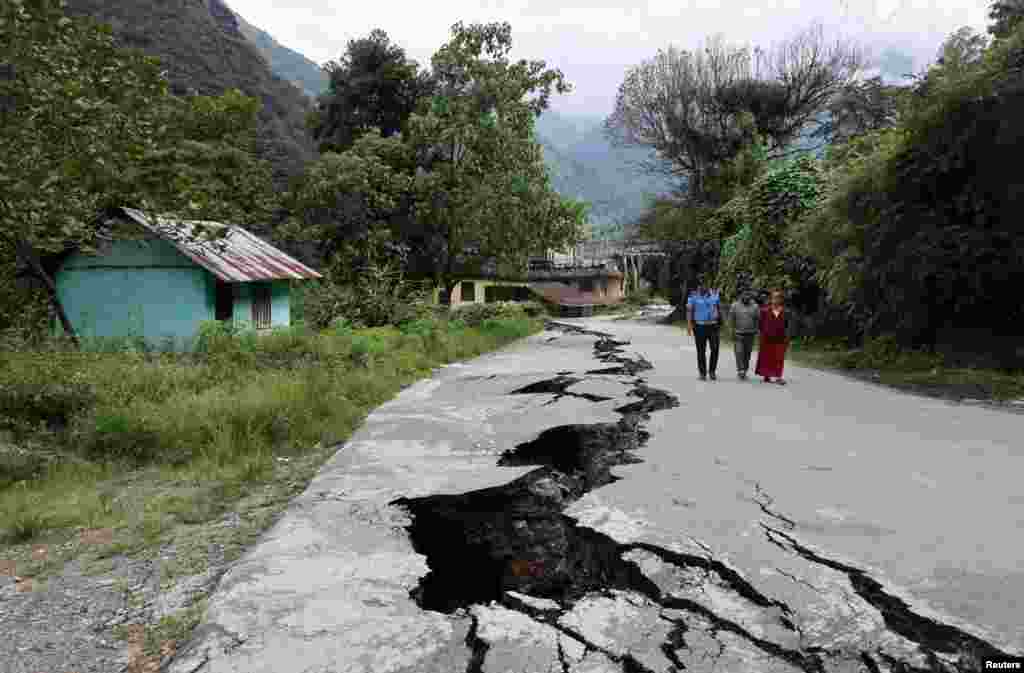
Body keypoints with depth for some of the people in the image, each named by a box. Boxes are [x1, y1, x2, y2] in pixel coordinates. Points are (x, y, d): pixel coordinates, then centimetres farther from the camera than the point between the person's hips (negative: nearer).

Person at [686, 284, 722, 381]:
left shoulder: (714, 294, 8)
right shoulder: (694, 297, -1)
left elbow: (719, 308, 15)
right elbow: (689, 310, -8)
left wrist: (721, 322, 13)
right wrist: (689, 324, -19)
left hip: (713, 326, 2)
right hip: (700, 327, -2)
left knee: (715, 349, -4)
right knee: (701, 351, 2)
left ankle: (712, 371, 14)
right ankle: (703, 373, 11)